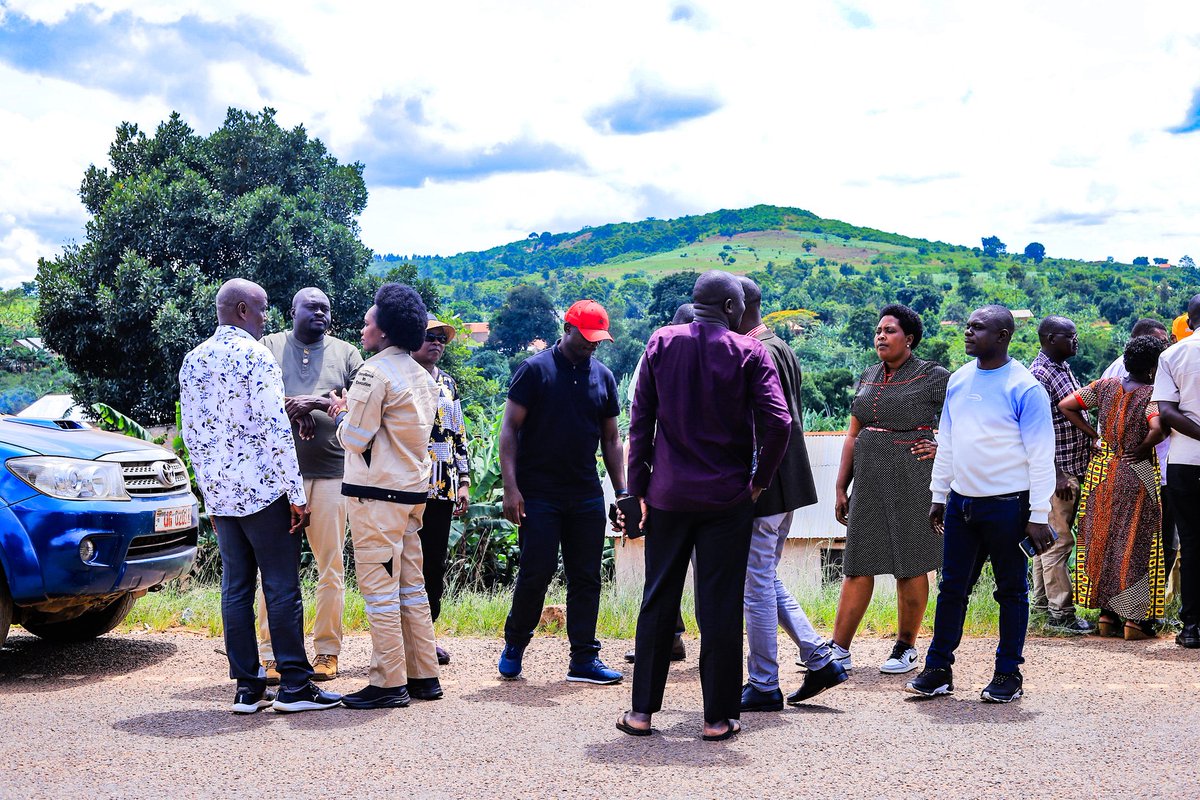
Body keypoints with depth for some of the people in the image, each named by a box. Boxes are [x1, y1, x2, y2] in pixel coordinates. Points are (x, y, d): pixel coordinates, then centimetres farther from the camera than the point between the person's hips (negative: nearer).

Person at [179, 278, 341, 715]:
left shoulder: (193, 360, 12)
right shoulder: (255, 355, -10)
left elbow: (191, 433, 16)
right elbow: (275, 427, -15)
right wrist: (296, 493, -12)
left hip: (220, 493, 7)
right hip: (263, 490, -7)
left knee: (235, 588, 8)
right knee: (282, 588, -2)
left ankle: (247, 688, 10)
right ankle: (294, 686, 1)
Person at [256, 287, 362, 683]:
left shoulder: (345, 353, 13)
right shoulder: (270, 347, 12)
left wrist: (317, 403, -13)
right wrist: (295, 410, -13)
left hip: (330, 473, 1)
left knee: (331, 567, 2)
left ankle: (327, 651, 10)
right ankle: (271, 654, 4)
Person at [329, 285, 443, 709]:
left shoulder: (375, 372, -13)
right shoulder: (423, 377, 14)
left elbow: (356, 437, -13)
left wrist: (342, 415, 7)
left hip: (377, 493, -9)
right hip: (413, 489, 9)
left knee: (379, 587, -4)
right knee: (411, 586, 13)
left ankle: (388, 683, -2)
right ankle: (424, 676, 17)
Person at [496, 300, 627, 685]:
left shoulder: (603, 377, 11)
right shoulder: (535, 370, -4)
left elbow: (611, 439, 16)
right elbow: (509, 429, -6)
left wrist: (621, 491, 9)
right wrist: (510, 487, -13)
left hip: (586, 496, 5)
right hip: (538, 494, -5)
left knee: (586, 577, 5)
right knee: (536, 572, -4)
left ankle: (585, 659, 11)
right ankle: (514, 646, 17)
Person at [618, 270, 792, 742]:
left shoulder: (661, 344, 3)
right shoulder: (749, 353, -4)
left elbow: (640, 421, 2)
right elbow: (778, 422, -14)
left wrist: (639, 489, 8)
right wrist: (760, 480, -1)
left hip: (668, 495, 2)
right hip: (727, 499, -2)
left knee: (658, 600, 11)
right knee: (720, 606, 4)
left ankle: (642, 710, 14)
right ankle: (719, 717, 8)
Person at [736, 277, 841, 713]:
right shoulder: (784, 350, 13)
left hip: (759, 487, -10)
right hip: (787, 482, 10)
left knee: (757, 586, 0)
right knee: (766, 578, 19)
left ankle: (763, 686, 10)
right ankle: (821, 660, 17)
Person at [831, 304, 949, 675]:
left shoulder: (933, 377, -4)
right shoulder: (868, 378, 13)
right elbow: (853, 435, 14)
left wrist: (944, 447, -8)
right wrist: (841, 487, 11)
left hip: (912, 481, -5)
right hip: (869, 481, 5)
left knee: (910, 566, 2)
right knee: (858, 564, 5)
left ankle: (906, 648, 15)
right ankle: (839, 651, 7)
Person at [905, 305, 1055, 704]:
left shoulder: (1024, 387, -11)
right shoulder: (958, 380, 8)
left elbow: (1041, 455, -11)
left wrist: (1038, 515, -13)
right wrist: (938, 495, 14)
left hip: (1007, 505, -6)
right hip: (961, 502, 6)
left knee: (1011, 591, 7)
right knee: (951, 588, 9)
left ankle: (1008, 674, 17)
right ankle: (938, 670, 16)